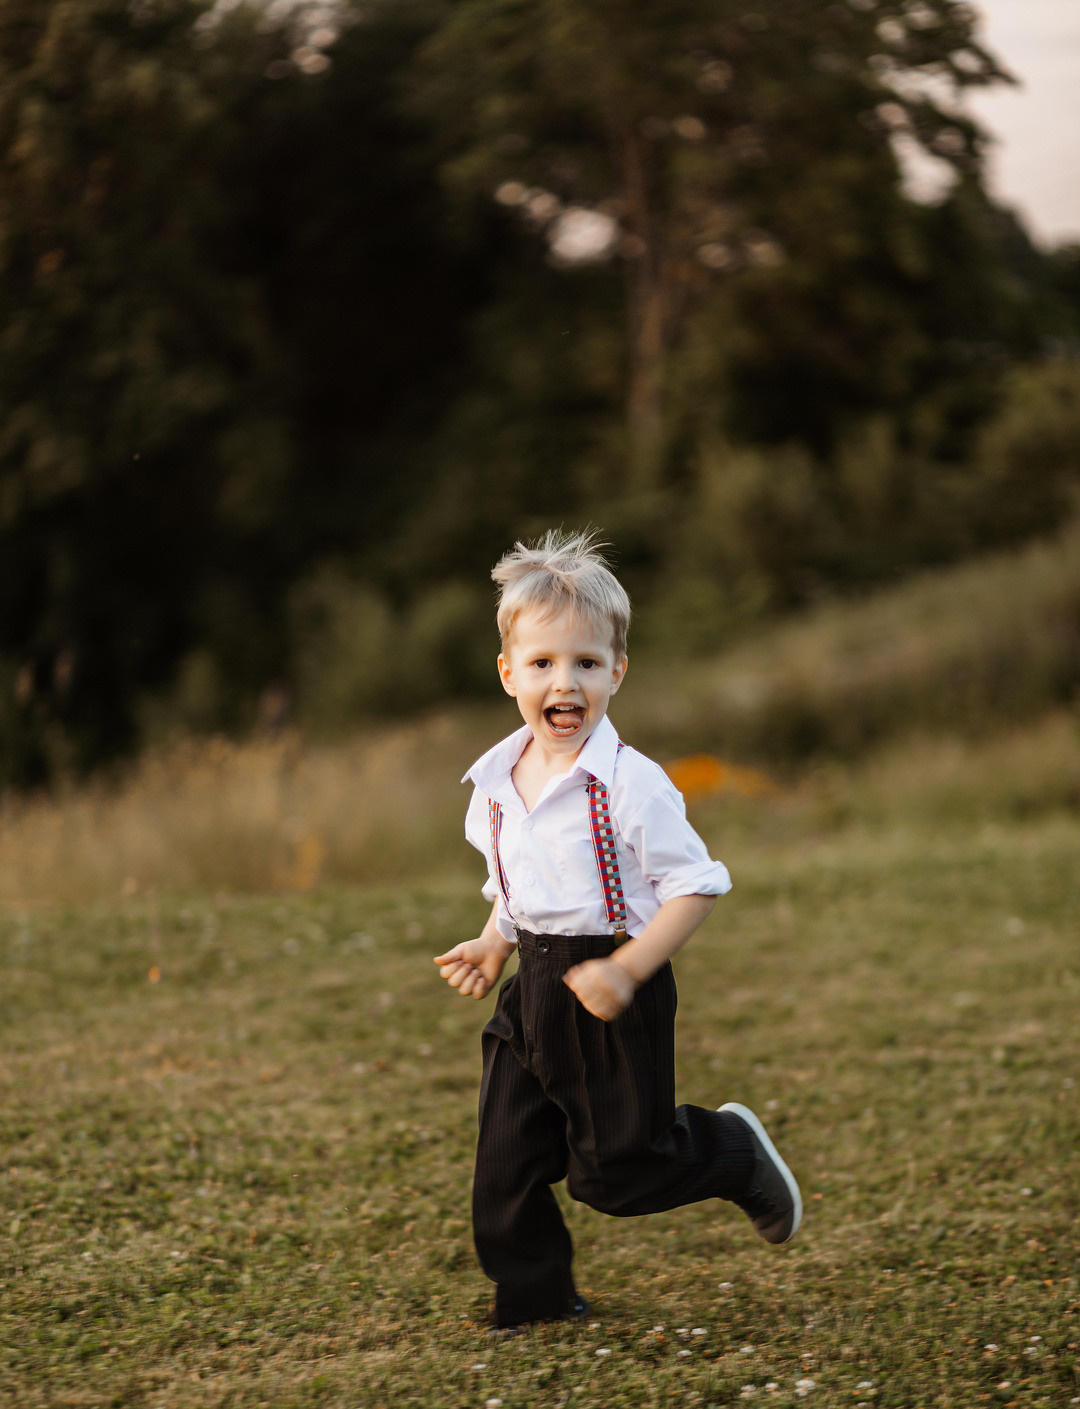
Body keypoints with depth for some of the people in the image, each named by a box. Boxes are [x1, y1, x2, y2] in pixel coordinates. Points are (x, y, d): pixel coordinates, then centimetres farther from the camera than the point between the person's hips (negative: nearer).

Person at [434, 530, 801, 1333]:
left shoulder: (631, 784, -16)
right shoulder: (496, 784, 4)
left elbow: (696, 888, -15)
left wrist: (627, 969, -23)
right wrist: (495, 946, 4)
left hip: (617, 1000, -6)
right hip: (536, 991, 6)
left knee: (613, 1170, 0)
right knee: (508, 1156, 6)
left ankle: (732, 1153, 26)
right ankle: (533, 1295, 23)